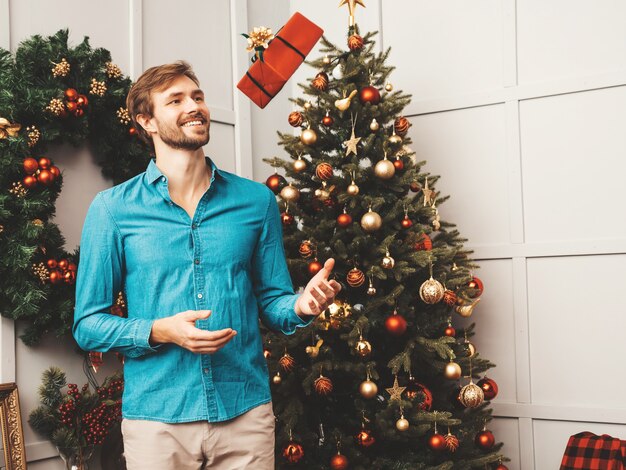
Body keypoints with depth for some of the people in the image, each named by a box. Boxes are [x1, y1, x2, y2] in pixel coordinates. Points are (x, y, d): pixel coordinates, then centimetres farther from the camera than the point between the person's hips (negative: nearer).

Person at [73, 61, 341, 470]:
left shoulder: (256, 200, 4)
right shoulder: (113, 208, -2)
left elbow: (271, 301, 10)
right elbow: (87, 324, 0)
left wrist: (300, 306, -12)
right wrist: (160, 331, -16)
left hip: (247, 412, 2)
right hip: (156, 417, -1)